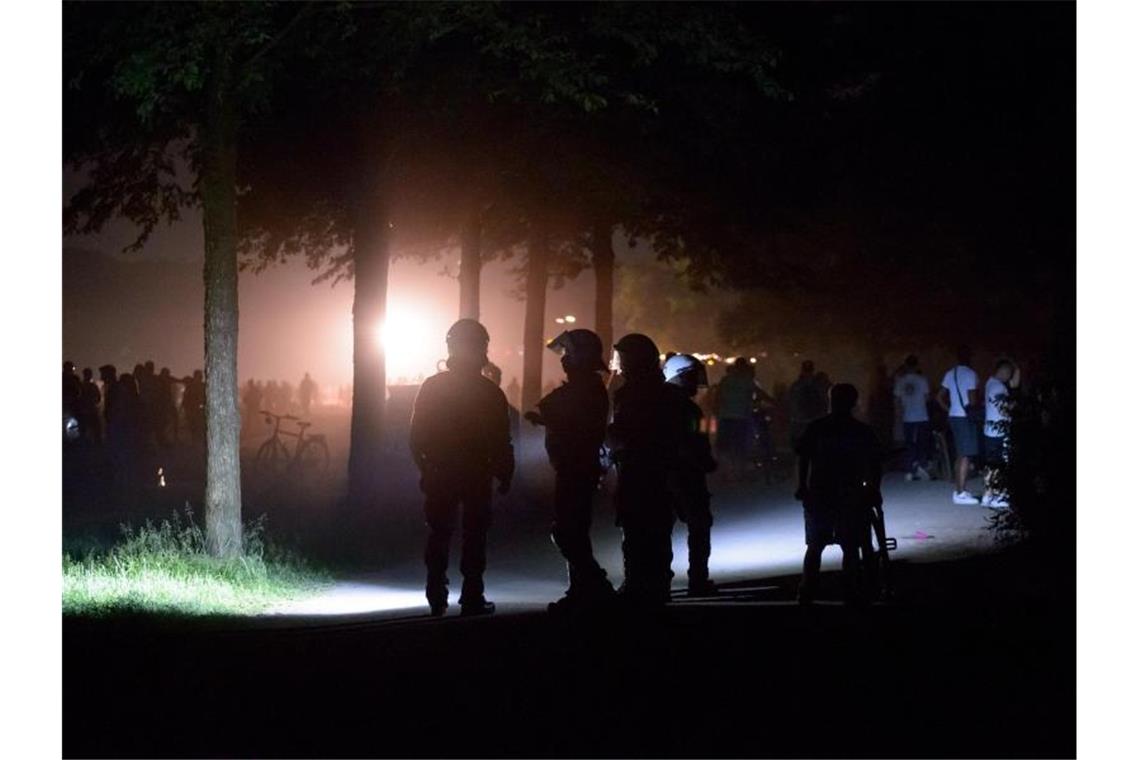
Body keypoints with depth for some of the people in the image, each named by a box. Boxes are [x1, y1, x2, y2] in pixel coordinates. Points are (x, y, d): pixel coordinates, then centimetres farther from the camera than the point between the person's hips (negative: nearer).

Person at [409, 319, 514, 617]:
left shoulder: (431, 387, 0)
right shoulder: (490, 392, -6)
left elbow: (416, 438, 1)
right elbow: (502, 442, -6)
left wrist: (425, 468, 13)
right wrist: (504, 475, 5)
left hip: (439, 476, 2)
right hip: (477, 477, -2)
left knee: (438, 536, 10)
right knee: (474, 537, 4)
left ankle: (437, 599, 9)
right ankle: (472, 599, 0)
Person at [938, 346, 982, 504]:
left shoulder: (950, 374, 9)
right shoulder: (970, 374, -13)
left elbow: (940, 397, 11)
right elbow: (972, 399, -18)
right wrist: (977, 408, 1)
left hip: (953, 417, 8)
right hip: (966, 418, -8)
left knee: (960, 455, 16)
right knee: (966, 456, -5)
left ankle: (958, 489, 21)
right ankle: (961, 493, -7)